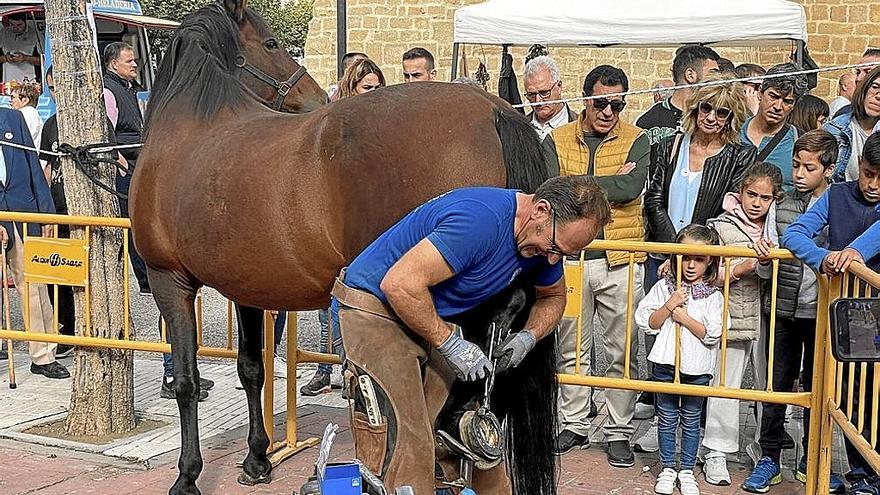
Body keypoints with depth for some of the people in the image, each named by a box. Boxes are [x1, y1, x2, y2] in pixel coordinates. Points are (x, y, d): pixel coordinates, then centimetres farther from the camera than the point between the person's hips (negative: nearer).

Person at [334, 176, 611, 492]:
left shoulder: (542, 240, -2)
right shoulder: (481, 219, -31)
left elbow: (553, 296, 18)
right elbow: (399, 284, -32)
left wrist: (529, 336, -3)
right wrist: (450, 344, -22)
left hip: (423, 318, 9)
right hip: (373, 308, -9)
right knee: (404, 447, -14)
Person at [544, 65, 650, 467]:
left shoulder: (636, 140, 2)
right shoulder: (557, 141, 5)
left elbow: (630, 188, -16)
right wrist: (608, 184, -13)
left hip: (621, 261, -1)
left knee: (622, 351, 5)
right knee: (572, 347, 11)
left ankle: (619, 433, 17)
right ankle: (574, 426, 25)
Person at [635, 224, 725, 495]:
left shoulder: (714, 296, -3)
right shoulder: (664, 286, 2)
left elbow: (712, 334, -11)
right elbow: (648, 323, -2)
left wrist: (683, 317, -16)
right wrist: (669, 305, -14)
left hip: (697, 367, -1)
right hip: (666, 363, 1)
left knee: (691, 420, 9)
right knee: (667, 419, 11)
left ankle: (686, 471, 22)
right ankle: (668, 469, 23)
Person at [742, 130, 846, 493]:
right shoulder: (780, 206, 2)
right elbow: (766, 272, 1)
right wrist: (764, 259, -19)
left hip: (822, 313, -1)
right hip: (782, 309, 1)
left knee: (818, 386, 11)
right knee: (778, 383, 9)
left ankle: (811, 462, 25)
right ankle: (769, 458, 20)